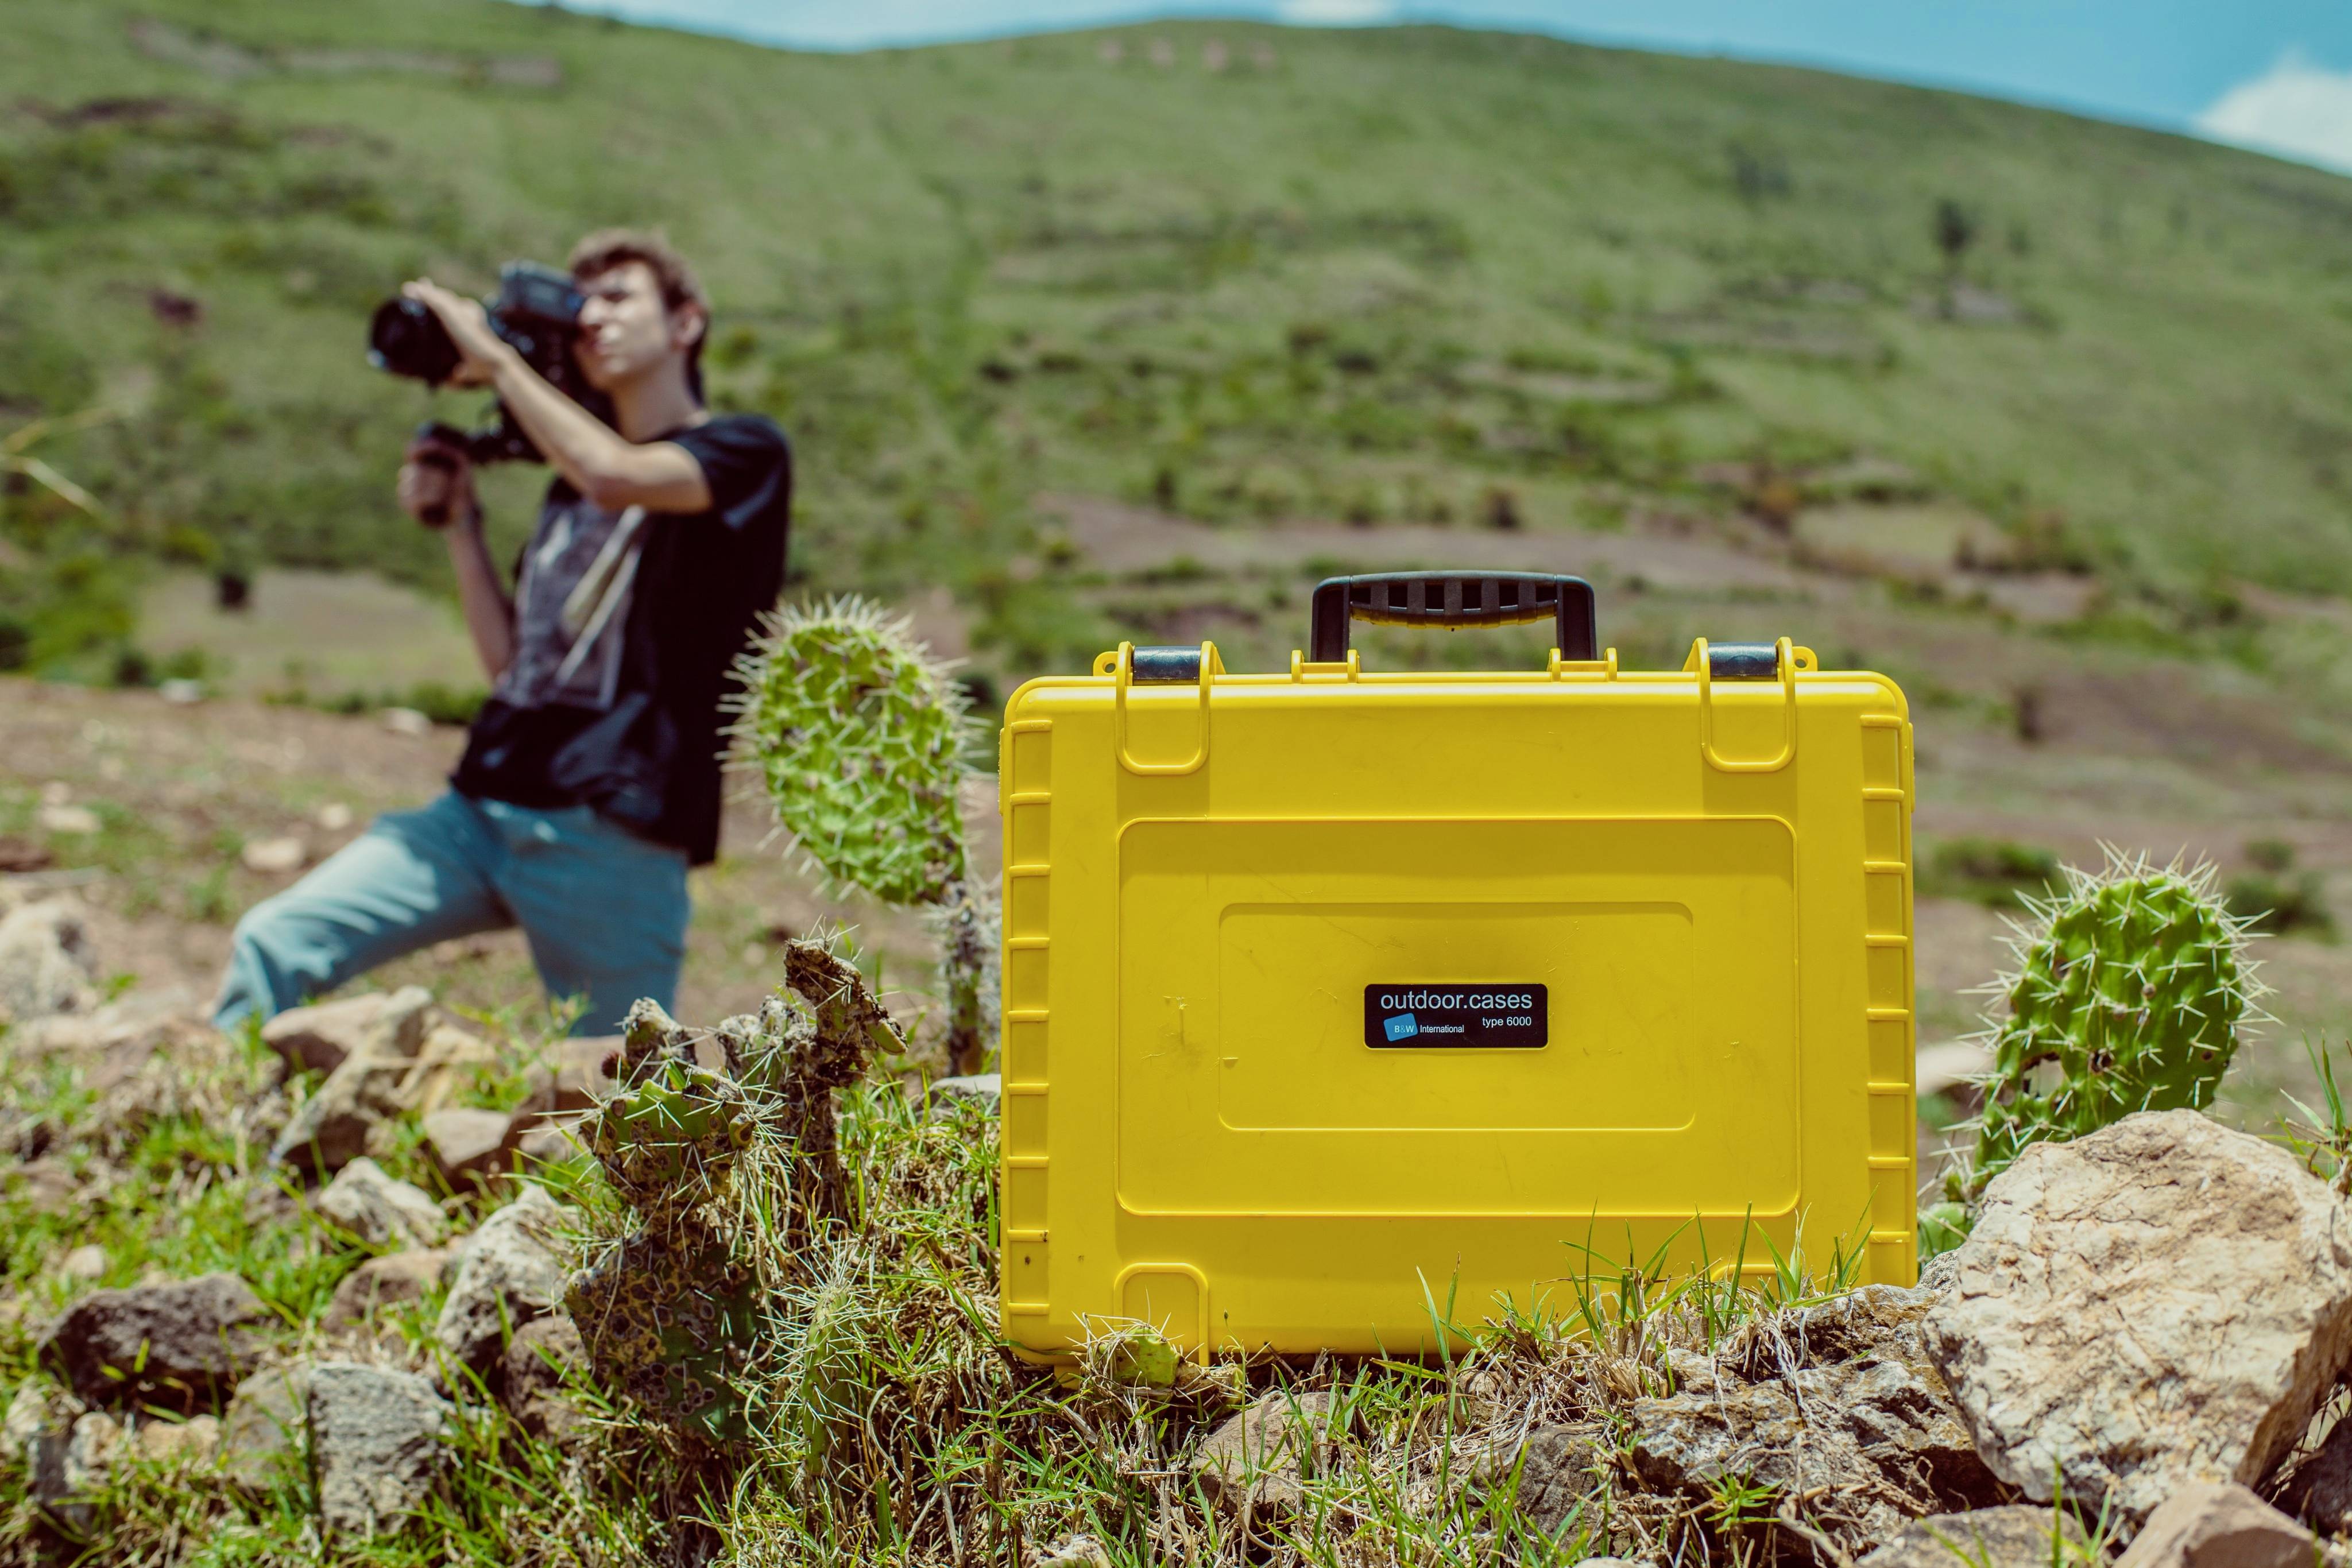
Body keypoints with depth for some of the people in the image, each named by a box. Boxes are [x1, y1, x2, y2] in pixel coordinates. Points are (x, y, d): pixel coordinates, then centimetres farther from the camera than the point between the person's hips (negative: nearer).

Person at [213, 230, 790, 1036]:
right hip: (482, 809, 6)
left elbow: (614, 476, -20)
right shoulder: (571, 483, 23)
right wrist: (459, 524, 10)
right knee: (273, 944, -8)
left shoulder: (745, 454, 2)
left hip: (612, 833, -6)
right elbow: (511, 662, 20)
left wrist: (495, 357, -8)